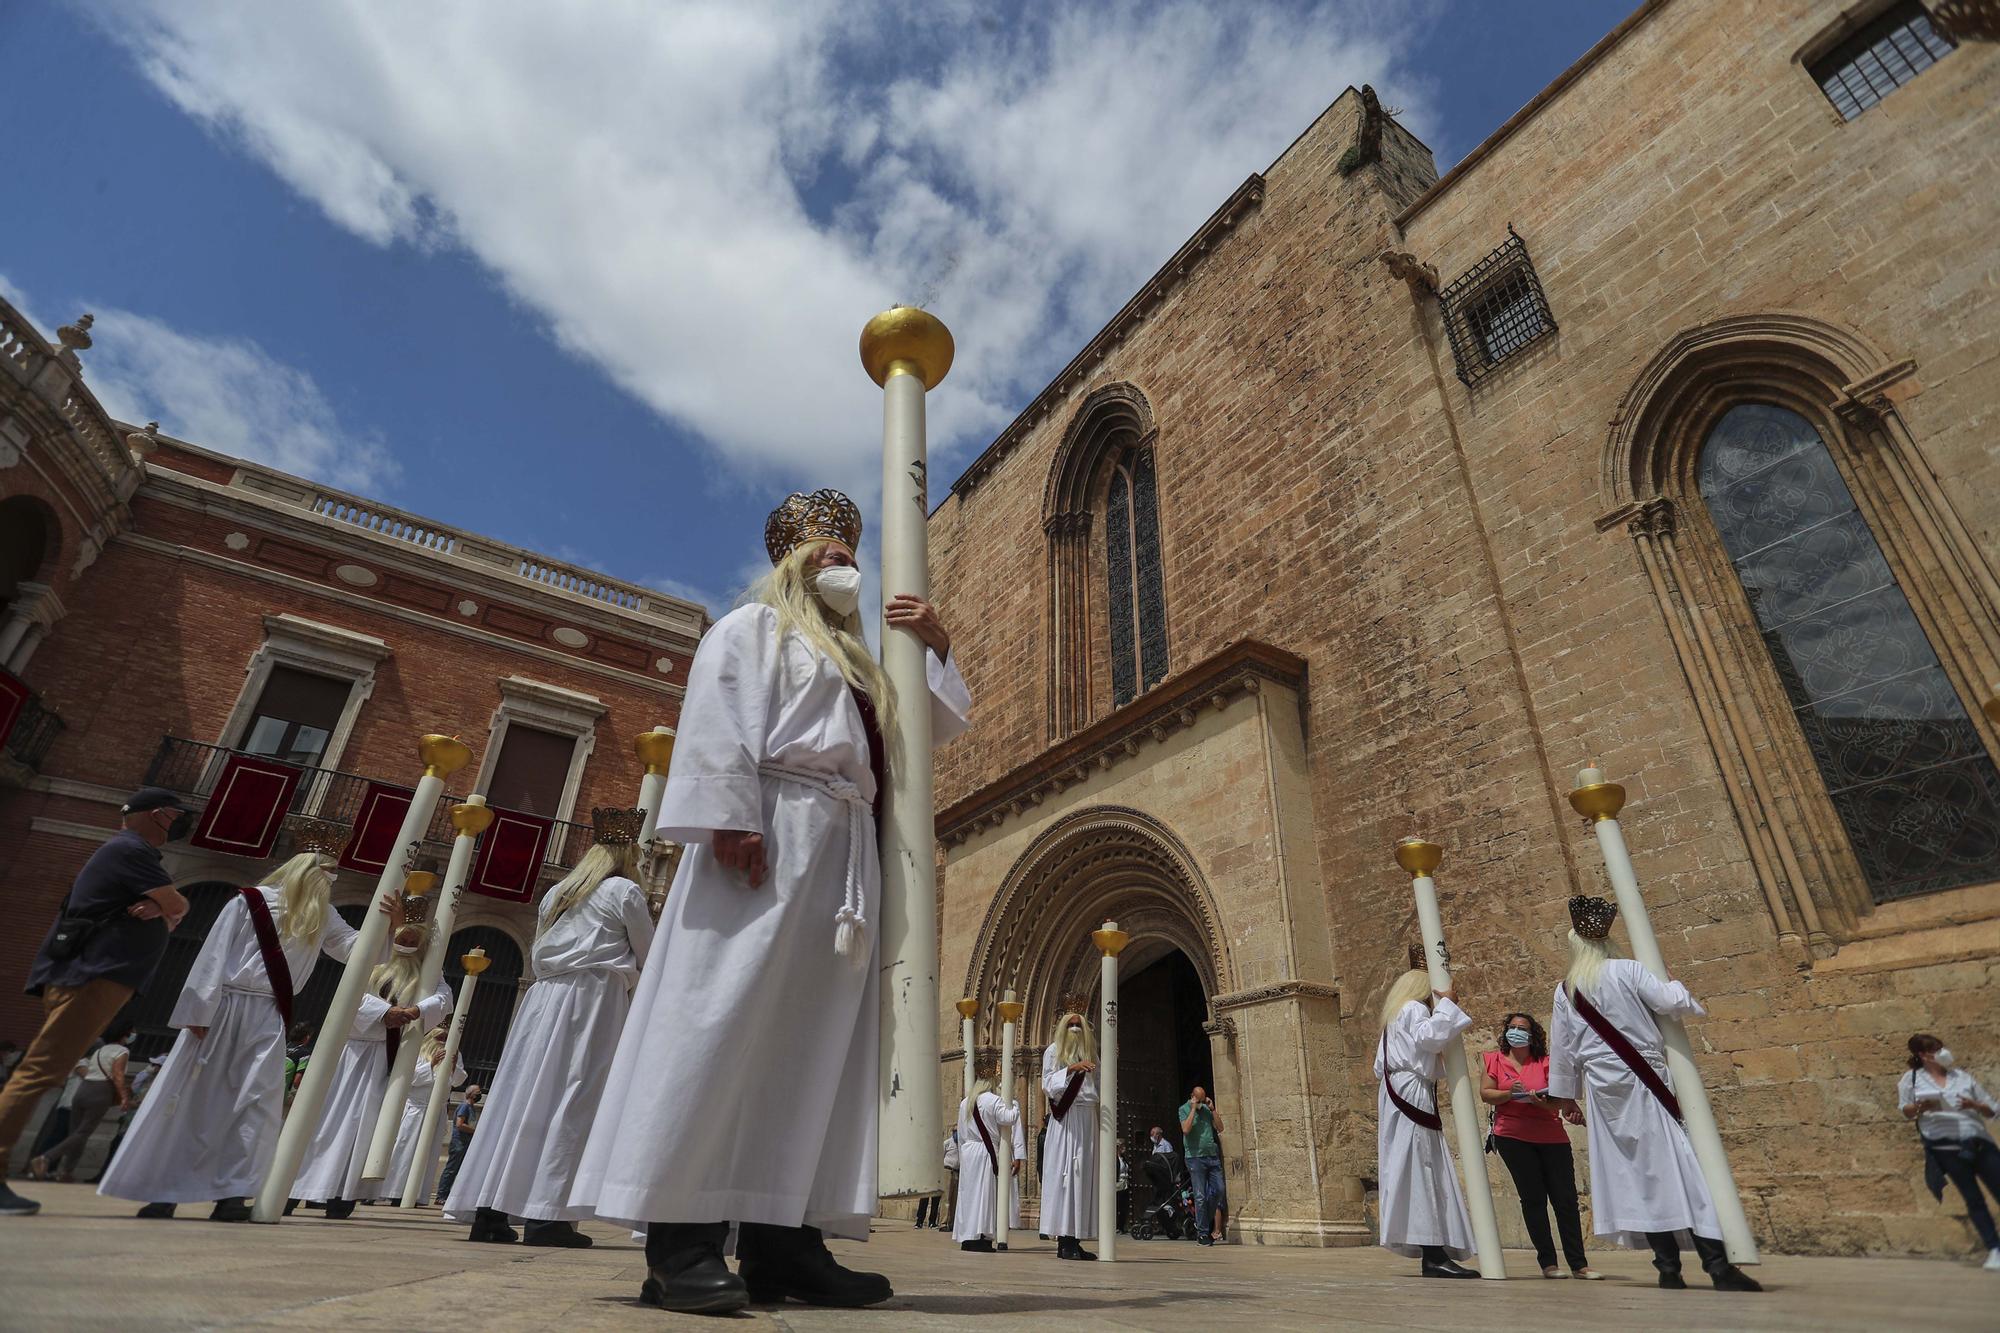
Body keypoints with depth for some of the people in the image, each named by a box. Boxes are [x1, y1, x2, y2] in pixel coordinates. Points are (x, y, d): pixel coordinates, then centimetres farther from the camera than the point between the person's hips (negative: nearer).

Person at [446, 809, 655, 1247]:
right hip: (593, 996, -7)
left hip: (545, 996, 7)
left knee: (520, 1093, 6)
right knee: (574, 1100, -6)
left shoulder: (557, 892, 21)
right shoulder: (626, 891, 1)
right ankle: (547, 1212, -8)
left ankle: (488, 1208, 6)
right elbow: (648, 959, 7)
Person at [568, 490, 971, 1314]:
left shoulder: (858, 668, 31)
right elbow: (719, 719, -5)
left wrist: (935, 646, 16)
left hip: (846, 848, 8)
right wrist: (732, 814, -20)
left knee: (817, 1037, 1)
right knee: (727, 1016, -12)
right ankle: (681, 1239, -8)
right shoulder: (754, 626, 11)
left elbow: (937, 726, 30)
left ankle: (780, 1239, 3)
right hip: (771, 829, -7)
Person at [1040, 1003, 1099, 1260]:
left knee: (1084, 1174, 2)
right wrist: (1070, 1069, -17)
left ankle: (1075, 1240, 5)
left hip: (1088, 1118, 5)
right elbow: (1048, 1085, -5)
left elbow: (1099, 1087, 19)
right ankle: (1064, 1241, -6)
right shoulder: (1053, 1051, 5)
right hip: (1065, 1118, -5)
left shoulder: (1090, 1051, 18)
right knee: (1065, 1173, -9)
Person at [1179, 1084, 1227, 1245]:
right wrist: (1193, 1109, -14)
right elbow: (1186, 1129, -16)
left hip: (1212, 1155, 5)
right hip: (1196, 1157, -5)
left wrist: (1212, 1109, 0)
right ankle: (1202, 1233, 5)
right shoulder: (1184, 1109, 0)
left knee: (1220, 1190, 3)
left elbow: (1220, 1128, 9)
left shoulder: (1207, 1109, 14)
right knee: (1200, 1196, -3)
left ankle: (1203, 1222, 21)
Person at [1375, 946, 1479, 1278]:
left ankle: (1433, 1254, 5)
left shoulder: (1394, 1018, 25)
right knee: (1423, 1173, -12)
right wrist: (1446, 1003, -14)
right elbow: (1429, 1035, -25)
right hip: (1413, 1097, -10)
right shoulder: (1415, 1009, -4)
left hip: (1397, 1096, 10)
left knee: (1421, 1173, 6)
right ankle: (1435, 1254, -15)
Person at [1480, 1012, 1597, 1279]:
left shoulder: (1545, 1063, 6)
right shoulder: (1494, 1060, 7)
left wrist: (1543, 1101, -25)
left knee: (1565, 1199, 1)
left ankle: (1579, 1263, 12)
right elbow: (1485, 1094, -2)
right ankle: (1547, 1262, 9)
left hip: (1552, 1137, 1)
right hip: (1512, 1136, -1)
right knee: (1533, 1198, 0)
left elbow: (1557, 1097, -4)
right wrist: (1510, 1094, -19)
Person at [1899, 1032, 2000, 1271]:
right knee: (1973, 1199, 0)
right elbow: (1906, 1112, 6)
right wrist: (1921, 1107, -15)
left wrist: (1974, 1105, -9)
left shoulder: (1962, 1076, 11)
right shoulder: (1912, 1079, 4)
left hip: (1979, 1141, 2)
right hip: (1946, 1147, -2)